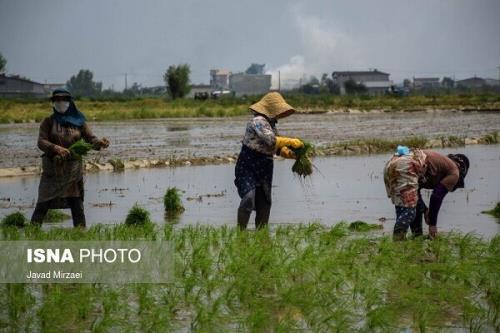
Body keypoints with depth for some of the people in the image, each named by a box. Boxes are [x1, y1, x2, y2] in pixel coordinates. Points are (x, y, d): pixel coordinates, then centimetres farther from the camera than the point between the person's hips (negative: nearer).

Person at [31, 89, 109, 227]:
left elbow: (90, 138, 0)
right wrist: (56, 148, -27)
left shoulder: (78, 121, 6)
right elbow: (41, 142, -8)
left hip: (73, 168, 1)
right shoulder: (48, 122, 3)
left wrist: (100, 143, -24)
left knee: (76, 203, 2)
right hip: (53, 168, -1)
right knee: (44, 201, -5)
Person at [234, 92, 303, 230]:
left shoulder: (271, 123, 15)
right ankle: (241, 231, -17)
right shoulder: (258, 121, -15)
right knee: (249, 198, -22)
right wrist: (291, 142, -21)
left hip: (264, 169, 9)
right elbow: (270, 140, -27)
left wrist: (288, 153, -4)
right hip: (248, 167, -9)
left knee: (264, 203, 8)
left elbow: (276, 146, 14)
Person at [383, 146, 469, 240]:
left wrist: (425, 210, 37)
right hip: (406, 166, -9)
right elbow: (437, 197, 4)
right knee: (408, 211, -7)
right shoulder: (454, 170, 13)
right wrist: (432, 224, 11)